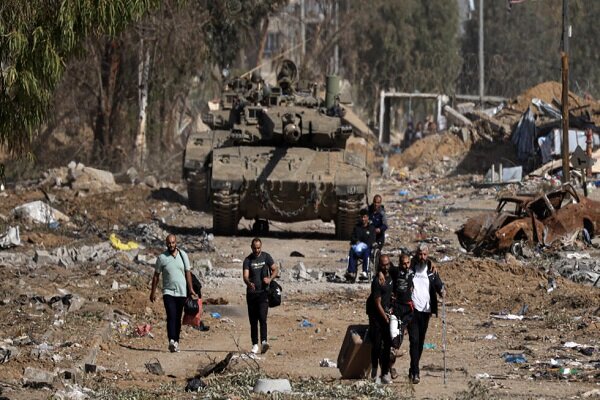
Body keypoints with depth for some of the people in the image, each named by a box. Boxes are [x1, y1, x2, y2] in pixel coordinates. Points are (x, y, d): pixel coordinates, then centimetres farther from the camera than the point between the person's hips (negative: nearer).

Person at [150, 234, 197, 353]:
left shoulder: (183, 255, 5)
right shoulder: (162, 258, -2)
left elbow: (188, 273, 8)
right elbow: (156, 276, 5)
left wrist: (191, 289, 2)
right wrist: (153, 292, 3)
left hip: (181, 292, 3)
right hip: (168, 292, -3)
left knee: (178, 318, 8)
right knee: (171, 316, -18)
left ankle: (176, 342, 15)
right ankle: (172, 341, -31)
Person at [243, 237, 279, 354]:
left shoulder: (266, 257, 3)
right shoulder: (248, 260, 0)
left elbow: (275, 270, 8)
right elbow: (245, 276, -10)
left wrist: (270, 279, -13)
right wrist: (249, 283, -33)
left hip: (263, 292, -1)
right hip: (251, 293, 1)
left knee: (262, 317, -16)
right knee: (253, 320, 5)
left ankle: (264, 341, -25)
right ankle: (255, 344, 11)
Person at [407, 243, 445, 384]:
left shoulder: (431, 271, 7)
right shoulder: (410, 269, 0)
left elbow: (439, 285, 3)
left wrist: (442, 291, -19)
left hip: (425, 310, 3)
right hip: (412, 309, -3)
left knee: (420, 342, 10)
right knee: (414, 340, -13)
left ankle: (413, 370, 23)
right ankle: (415, 372, -16)